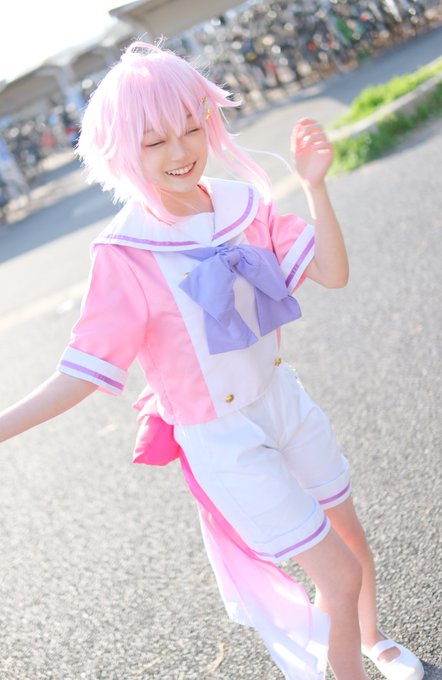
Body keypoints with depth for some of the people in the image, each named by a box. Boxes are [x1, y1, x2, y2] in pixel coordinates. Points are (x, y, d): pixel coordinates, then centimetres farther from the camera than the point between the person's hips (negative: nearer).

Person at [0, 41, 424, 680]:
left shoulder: (241, 202, -8)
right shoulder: (126, 255, -22)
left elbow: (333, 274, -9)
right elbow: (81, 374, -21)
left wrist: (314, 185, -20)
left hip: (285, 400, 5)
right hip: (221, 440, -5)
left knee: (353, 538, 23)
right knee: (342, 575, 3)